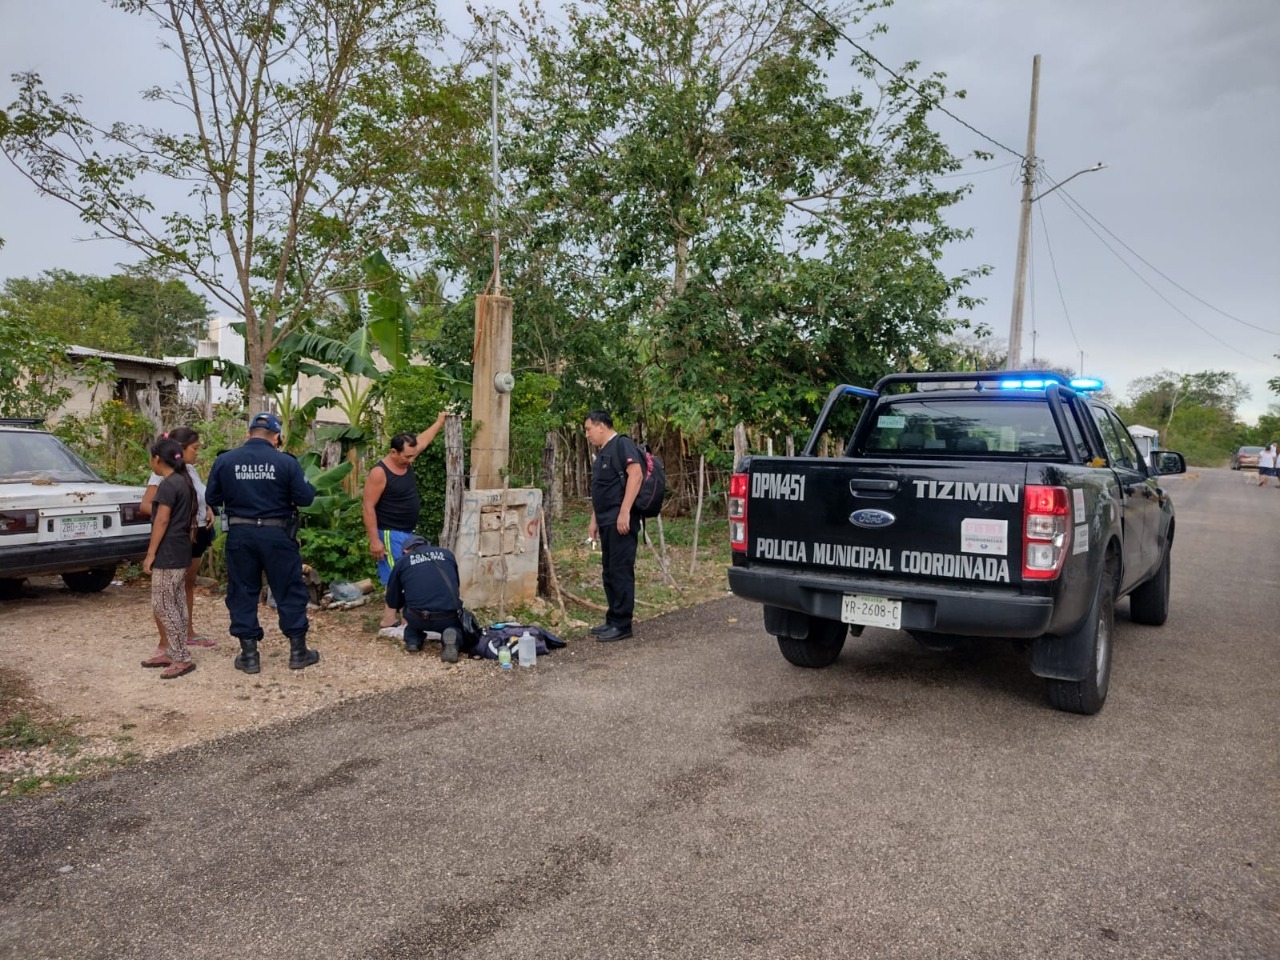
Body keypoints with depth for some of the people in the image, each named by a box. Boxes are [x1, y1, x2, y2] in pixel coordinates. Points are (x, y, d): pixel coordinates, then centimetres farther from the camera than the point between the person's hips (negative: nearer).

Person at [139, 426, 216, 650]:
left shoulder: (190, 469, 7)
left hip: (196, 534, 9)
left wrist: (208, 510, 3)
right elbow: (145, 506, -23)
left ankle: (189, 633, 30)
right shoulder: (163, 474, -17)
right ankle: (164, 640, 8)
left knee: (188, 584, 18)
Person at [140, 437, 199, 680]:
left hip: (168, 554, -10)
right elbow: (190, 519, 17)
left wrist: (151, 553, -15)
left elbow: (162, 520, -19)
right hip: (181, 552, 10)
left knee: (163, 606, -6)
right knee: (174, 604, 13)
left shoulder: (168, 484, -15)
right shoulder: (185, 482, 13)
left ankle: (182, 659, -5)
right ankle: (170, 652, 20)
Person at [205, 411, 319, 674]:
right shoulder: (286, 462, -10)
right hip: (277, 534, -2)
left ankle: (249, 655, 15)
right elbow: (305, 498, -8)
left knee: (242, 593, 12)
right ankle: (298, 651, 14)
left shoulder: (224, 461, -2)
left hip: (240, 534, 2)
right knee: (290, 590, 8)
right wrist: (308, 486, 14)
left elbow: (211, 499, 5)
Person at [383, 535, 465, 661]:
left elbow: (392, 601, 23)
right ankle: (452, 639, 0)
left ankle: (413, 641, 17)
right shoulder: (447, 554, 20)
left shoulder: (403, 561, 14)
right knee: (457, 625, 31)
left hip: (419, 619, 1)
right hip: (448, 618, -1)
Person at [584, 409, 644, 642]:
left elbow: (635, 474, -20)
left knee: (621, 571, -6)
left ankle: (622, 624, -2)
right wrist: (595, 520, 23)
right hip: (607, 523, 10)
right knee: (609, 572, 12)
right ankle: (612, 620, 19)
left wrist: (624, 512, -25)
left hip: (621, 522, -10)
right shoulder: (603, 453, 22)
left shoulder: (622, 444, -8)